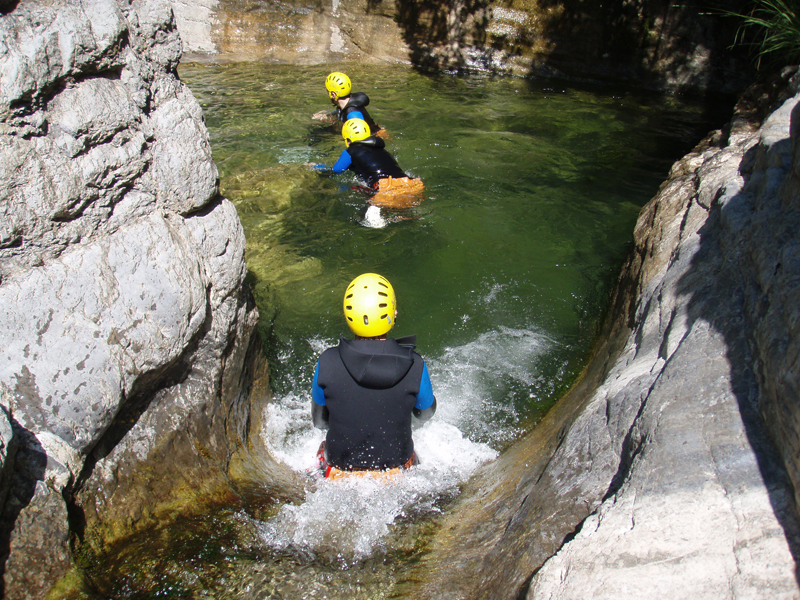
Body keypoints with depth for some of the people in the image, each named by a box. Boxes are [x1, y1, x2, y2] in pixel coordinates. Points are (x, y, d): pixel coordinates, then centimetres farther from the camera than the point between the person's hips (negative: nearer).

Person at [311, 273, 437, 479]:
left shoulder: (327, 363, -22)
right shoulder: (415, 366, -23)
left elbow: (319, 421, -4)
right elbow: (426, 413, -2)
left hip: (339, 474, 0)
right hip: (397, 474, 1)